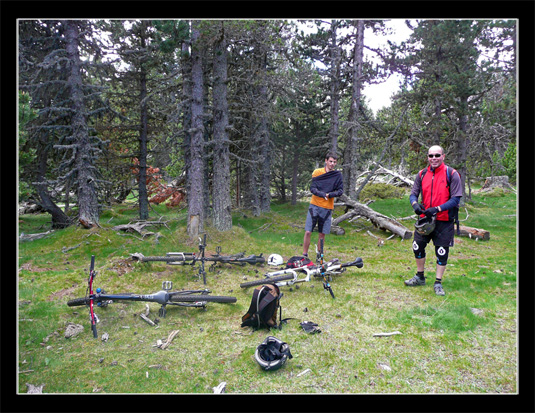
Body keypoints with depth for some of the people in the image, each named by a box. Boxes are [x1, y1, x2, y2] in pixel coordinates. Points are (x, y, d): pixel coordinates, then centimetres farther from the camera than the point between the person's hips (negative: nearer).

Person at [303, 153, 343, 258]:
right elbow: (312, 188, -7)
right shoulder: (317, 172, 0)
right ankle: (304, 255, 8)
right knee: (308, 232, -5)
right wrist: (322, 194, -24)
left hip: (327, 208, 1)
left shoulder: (338, 175, 2)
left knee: (322, 234, 8)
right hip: (315, 206, -1)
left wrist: (329, 194, -16)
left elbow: (340, 191, 1)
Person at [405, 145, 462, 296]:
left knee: (442, 251, 3)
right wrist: (415, 204, -18)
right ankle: (420, 277, 31)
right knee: (417, 246, 10)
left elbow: (456, 199, -12)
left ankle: (438, 283, 18)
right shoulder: (422, 174, 3)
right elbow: (413, 193, 5)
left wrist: (437, 209, -24)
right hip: (425, 217, 4)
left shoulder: (452, 174, -9)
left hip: (444, 220, -4)